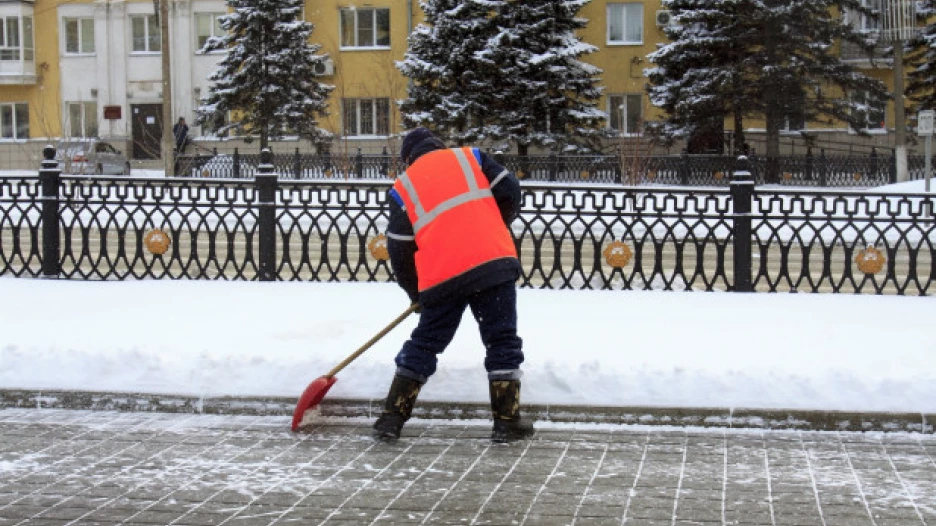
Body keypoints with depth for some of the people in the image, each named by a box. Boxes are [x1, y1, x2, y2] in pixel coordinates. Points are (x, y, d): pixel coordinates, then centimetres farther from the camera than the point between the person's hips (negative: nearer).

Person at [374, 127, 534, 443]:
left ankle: (392, 419, 16)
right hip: (494, 263, -1)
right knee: (502, 341, 8)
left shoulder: (403, 187, 16)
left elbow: (399, 249, 14)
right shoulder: (470, 157, 17)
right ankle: (507, 422, 8)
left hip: (441, 277, 1)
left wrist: (415, 293, 26)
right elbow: (509, 192, 7)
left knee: (424, 344, 14)